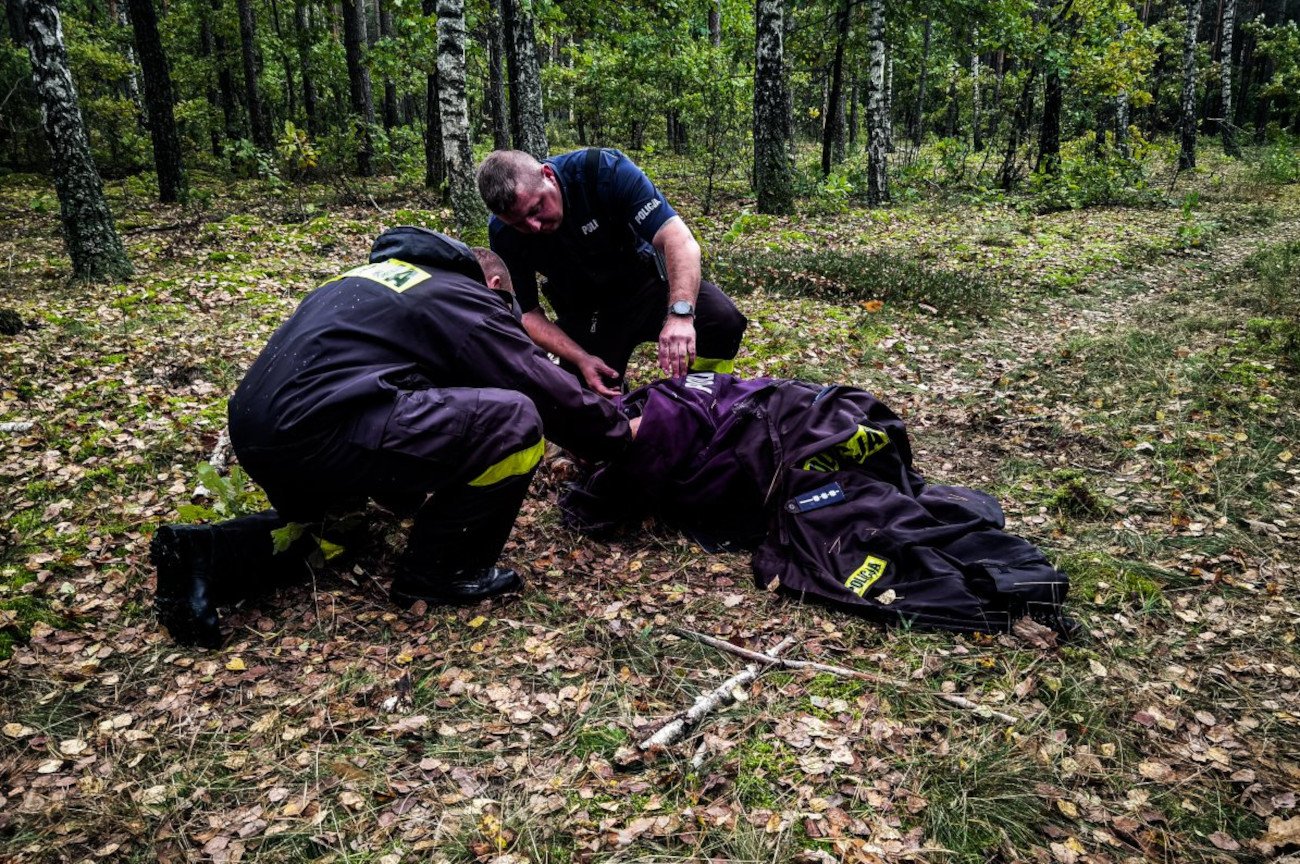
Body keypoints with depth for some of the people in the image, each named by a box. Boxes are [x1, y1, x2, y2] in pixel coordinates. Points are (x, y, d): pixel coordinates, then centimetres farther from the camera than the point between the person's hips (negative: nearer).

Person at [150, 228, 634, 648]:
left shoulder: (379, 271, 29)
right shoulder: (470, 300, 6)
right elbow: (552, 394, 6)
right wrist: (622, 433, 22)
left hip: (254, 426, 10)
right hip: (318, 427, -9)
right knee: (516, 420, -6)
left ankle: (205, 556, 16)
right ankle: (440, 572, 7)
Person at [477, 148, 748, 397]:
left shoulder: (605, 169, -27)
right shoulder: (503, 233, -17)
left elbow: (679, 240, -35)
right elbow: (526, 313, -10)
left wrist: (681, 313, -50)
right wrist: (581, 359, -25)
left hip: (646, 281, -1)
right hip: (583, 312, 2)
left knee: (723, 318, -27)